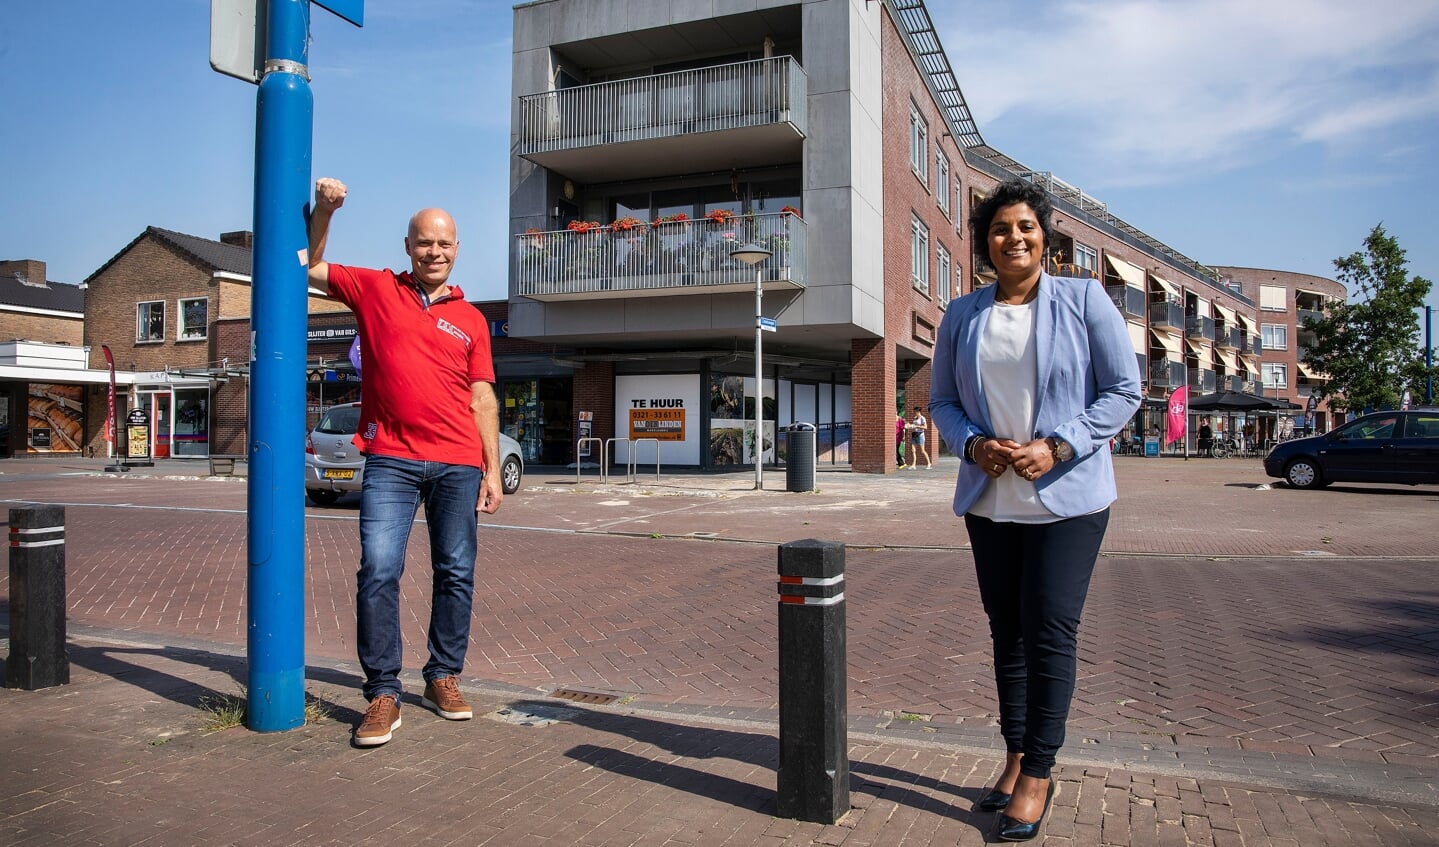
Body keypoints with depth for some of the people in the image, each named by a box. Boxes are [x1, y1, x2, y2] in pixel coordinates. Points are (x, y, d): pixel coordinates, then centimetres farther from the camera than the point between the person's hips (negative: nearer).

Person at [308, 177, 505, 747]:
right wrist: (324, 211, 2)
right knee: (378, 571, -9)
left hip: (457, 463, 2)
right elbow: (310, 267, 16)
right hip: (390, 460, -2)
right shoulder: (376, 289, 10)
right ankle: (383, 692, 1)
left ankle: (443, 677, 19)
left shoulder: (470, 319, 12)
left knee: (456, 573, 5)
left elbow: (482, 400, 11)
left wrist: (492, 470, 5)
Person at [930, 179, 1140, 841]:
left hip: (1066, 497, -3)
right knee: (1007, 632, 11)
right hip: (989, 500, 4)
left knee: (1049, 634, -4)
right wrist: (972, 443, -9)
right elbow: (942, 400, 11)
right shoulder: (962, 315, 8)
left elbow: (1124, 390, -3)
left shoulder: (1083, 300, -1)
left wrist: (1058, 447, -15)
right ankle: (1016, 759, 25)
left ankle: (1037, 776, 10)